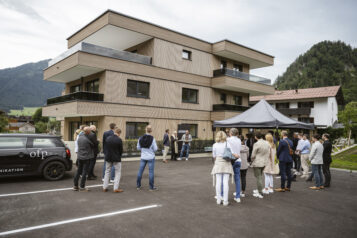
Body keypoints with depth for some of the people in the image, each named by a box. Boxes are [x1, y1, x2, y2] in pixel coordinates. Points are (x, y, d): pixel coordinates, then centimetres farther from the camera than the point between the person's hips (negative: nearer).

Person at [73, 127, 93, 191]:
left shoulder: (79, 137, 2)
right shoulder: (88, 139, -19)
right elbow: (93, 145, -5)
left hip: (79, 156, 7)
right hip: (86, 157, -7)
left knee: (78, 171, 14)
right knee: (84, 172, 1)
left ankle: (75, 186, 20)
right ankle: (82, 187, 6)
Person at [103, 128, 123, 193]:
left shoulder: (108, 138, -1)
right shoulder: (119, 140, -15)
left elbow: (106, 148, 5)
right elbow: (121, 150, -8)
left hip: (108, 158, 5)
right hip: (116, 159, -5)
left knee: (107, 172, 16)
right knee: (118, 173, 7)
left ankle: (105, 187, 20)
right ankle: (116, 188, 4)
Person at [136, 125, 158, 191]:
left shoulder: (141, 138, -3)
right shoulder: (152, 139, -15)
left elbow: (138, 148, 5)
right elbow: (155, 149, -10)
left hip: (143, 157, 4)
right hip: (151, 157, -3)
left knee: (140, 171, 12)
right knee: (151, 172, 3)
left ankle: (138, 186, 20)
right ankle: (151, 187, 8)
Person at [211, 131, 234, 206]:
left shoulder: (215, 145, 1)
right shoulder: (228, 144, -4)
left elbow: (214, 156, 6)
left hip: (218, 163, 1)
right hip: (226, 163, -1)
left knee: (218, 182, 4)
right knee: (226, 182, 0)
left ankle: (219, 200, 10)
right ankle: (225, 201, 2)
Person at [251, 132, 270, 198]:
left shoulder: (256, 144, -18)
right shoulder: (267, 143, 2)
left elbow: (253, 155, -13)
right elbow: (269, 153, 8)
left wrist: (252, 161, 5)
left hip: (257, 163, -7)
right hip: (264, 163, 7)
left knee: (258, 177, 0)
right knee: (260, 176, 22)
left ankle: (260, 193, 4)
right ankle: (259, 190, 32)